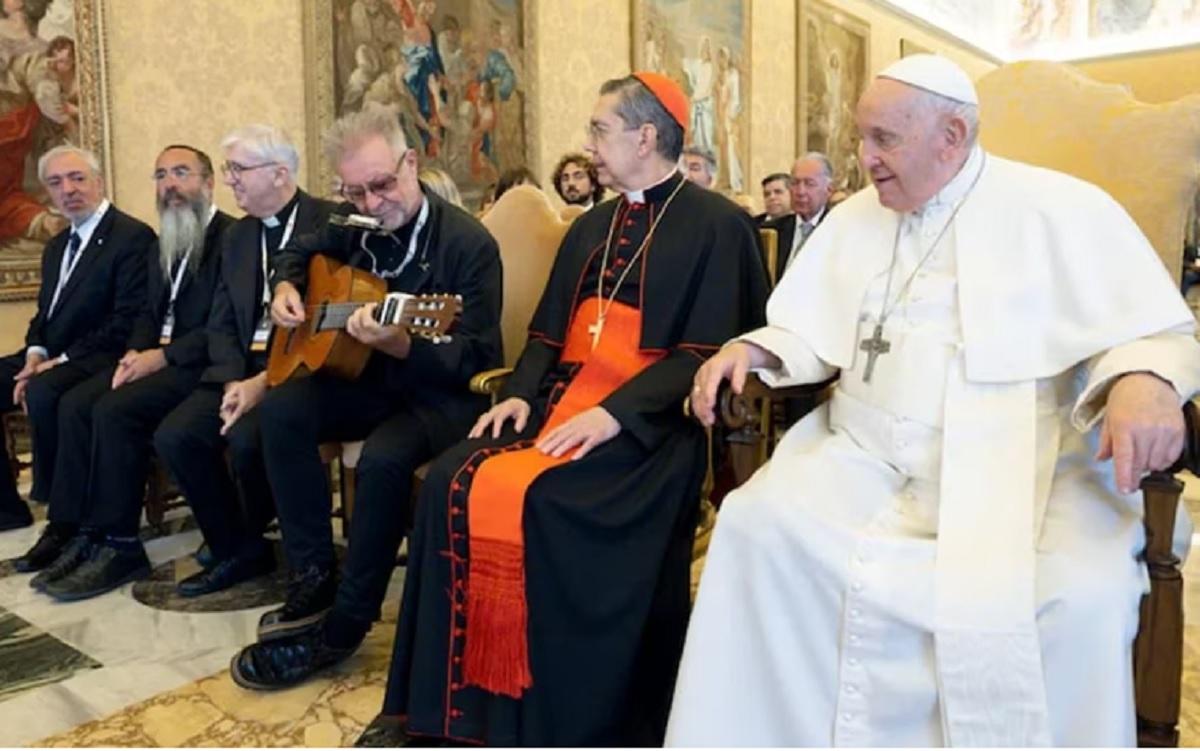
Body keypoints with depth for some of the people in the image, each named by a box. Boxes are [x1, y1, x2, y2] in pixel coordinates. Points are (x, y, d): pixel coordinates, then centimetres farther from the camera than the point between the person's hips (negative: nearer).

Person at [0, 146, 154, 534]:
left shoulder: (133, 236, -10)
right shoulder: (57, 245, 19)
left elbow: (127, 321, -18)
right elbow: (44, 312, 19)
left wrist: (61, 360, -19)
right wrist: (35, 355, -3)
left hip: (97, 358, -9)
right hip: (52, 356, 9)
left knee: (43, 393, -34)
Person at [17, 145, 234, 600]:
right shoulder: (167, 242, 19)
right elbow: (150, 311, 20)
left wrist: (164, 356, -20)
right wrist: (135, 352, -1)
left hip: (201, 361, -9)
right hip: (157, 355, 9)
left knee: (114, 409, -26)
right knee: (74, 403, -10)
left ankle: (119, 544, -15)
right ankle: (76, 529, -5)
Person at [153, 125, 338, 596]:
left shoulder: (331, 222, -8)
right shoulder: (236, 236, 15)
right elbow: (221, 324, 10)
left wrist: (267, 381, -21)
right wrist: (233, 381, -9)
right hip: (245, 368, 7)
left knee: (247, 436, -29)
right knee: (173, 435, -13)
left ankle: (250, 536, 4)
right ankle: (235, 549, 4)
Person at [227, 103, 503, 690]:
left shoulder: (468, 243, -16)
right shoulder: (357, 226, 5)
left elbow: (477, 357, -20)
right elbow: (300, 251, 27)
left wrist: (401, 345, -37)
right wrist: (286, 287, 4)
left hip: (444, 395, -6)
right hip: (371, 379, 7)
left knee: (384, 457, -35)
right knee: (280, 409, -19)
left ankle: (344, 624, -17)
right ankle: (315, 575, -7)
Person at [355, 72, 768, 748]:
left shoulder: (717, 226, -3)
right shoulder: (590, 228, 20)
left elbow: (708, 352, -13)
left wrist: (615, 413, -22)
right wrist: (522, 394, 0)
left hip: (647, 421, -7)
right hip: (563, 404, 7)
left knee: (546, 500, -31)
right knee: (455, 481, -14)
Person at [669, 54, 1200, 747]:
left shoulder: (1063, 209, 2)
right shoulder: (854, 219, 16)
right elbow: (813, 335, 16)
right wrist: (751, 348, -5)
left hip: (1018, 466, -3)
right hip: (865, 457, 4)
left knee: (1081, 595, -31)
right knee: (754, 523, -21)